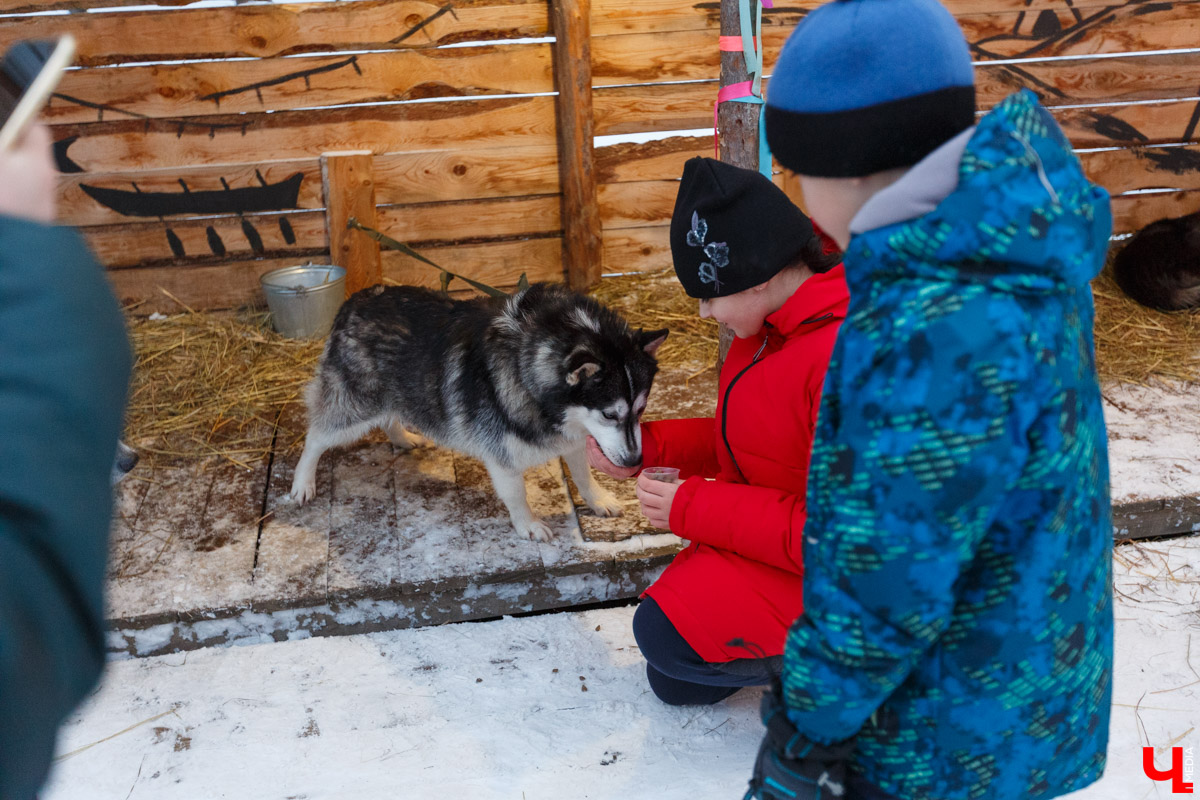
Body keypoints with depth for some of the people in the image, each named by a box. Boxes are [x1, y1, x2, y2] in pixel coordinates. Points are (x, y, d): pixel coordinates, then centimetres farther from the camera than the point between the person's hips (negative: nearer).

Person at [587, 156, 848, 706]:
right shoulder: (776, 323, 0)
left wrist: (697, 510, -24)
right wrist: (649, 445, 0)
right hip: (772, 528, 9)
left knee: (665, 630, -19)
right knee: (673, 685, 13)